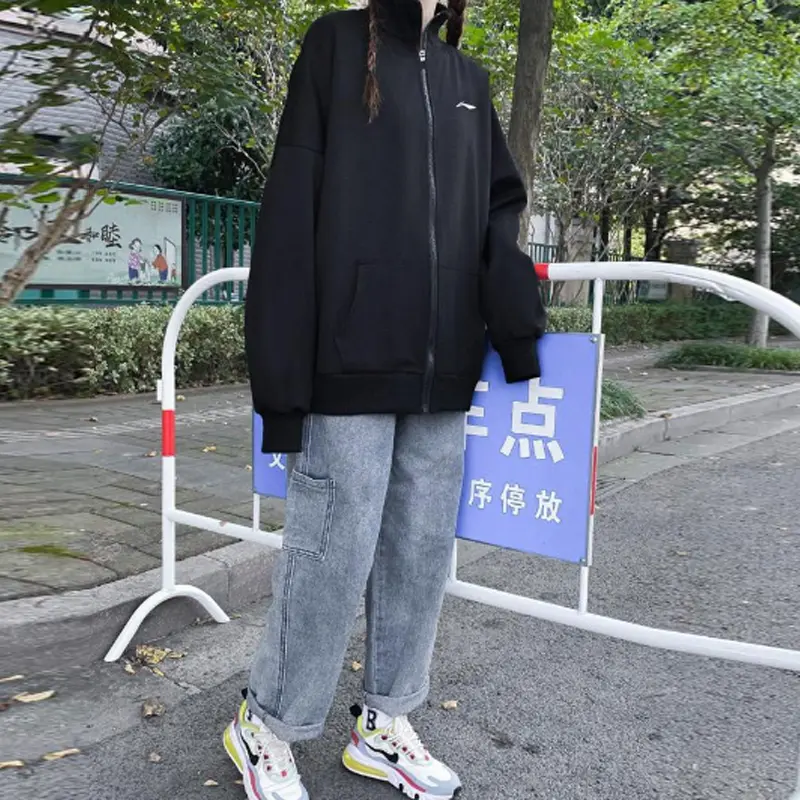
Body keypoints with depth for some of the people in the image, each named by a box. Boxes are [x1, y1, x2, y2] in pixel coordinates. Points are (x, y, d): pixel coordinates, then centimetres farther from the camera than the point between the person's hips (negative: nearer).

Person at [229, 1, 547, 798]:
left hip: (441, 370, 6)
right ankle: (266, 727, 23)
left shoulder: (467, 79, 19)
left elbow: (497, 210, 18)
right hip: (353, 362, -5)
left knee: (422, 552, 10)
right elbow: (291, 211, -4)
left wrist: (516, 322, -3)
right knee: (332, 554, 0)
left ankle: (384, 724, 29)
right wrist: (283, 371, -12)